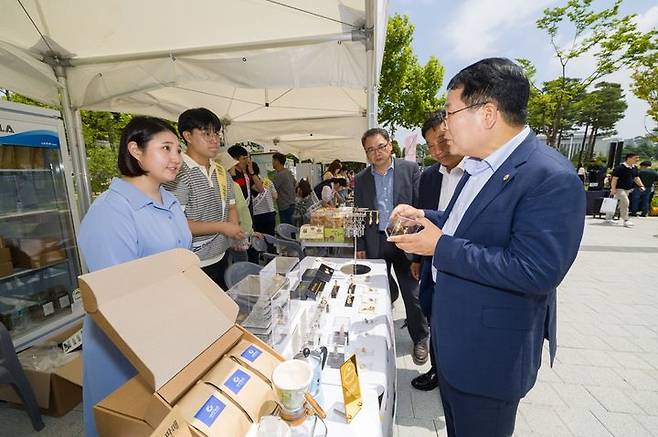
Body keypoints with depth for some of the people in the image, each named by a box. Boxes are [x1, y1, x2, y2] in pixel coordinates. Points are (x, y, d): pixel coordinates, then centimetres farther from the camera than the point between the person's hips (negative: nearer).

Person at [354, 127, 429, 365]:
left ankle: (420, 339, 30)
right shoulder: (361, 178, 6)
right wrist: (360, 245, 6)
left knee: (412, 294, 8)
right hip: (375, 243, 2)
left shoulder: (410, 168, -1)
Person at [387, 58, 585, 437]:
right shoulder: (478, 167, 5)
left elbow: (537, 271, -29)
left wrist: (441, 247, -26)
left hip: (489, 353, -8)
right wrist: (425, 217, 3)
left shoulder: (552, 178, -23)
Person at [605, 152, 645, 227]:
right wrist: (613, 189, -21)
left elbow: (636, 178, 20)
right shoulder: (620, 167, -15)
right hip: (619, 189, -8)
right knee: (625, 202, -14)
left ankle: (608, 218, 20)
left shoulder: (634, 168, 11)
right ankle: (626, 220, -7)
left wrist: (641, 186, 8)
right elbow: (614, 179, -17)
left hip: (628, 189, 8)